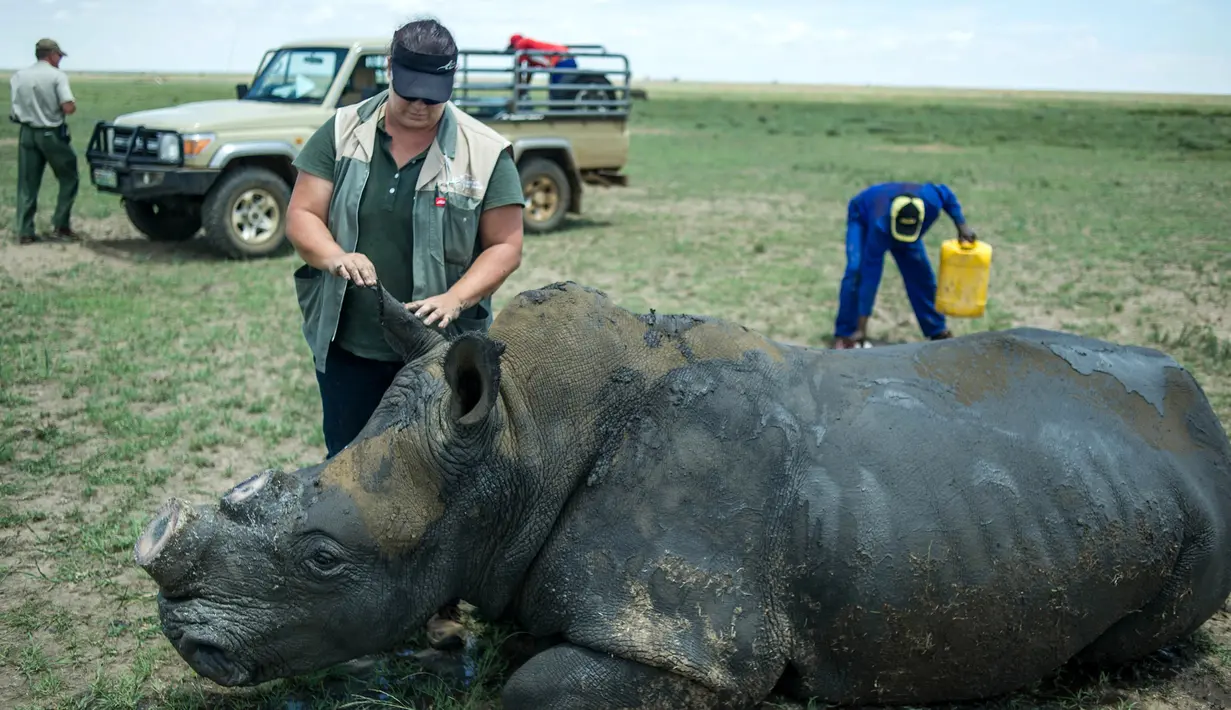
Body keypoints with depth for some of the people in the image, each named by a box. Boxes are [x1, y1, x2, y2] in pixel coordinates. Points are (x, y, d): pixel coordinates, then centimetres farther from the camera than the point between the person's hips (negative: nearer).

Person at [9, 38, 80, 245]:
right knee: (68, 178, 10)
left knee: (27, 184, 8)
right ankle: (60, 226, 4)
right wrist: (72, 103, 2)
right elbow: (68, 108, -18)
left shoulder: (18, 76, 6)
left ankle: (25, 232, 7)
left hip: (27, 133, 5)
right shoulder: (57, 75, -10)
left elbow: (15, 110, 8)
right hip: (52, 134, -5)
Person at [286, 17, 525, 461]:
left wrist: (455, 298, -22)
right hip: (346, 345, 2)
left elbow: (505, 246, -5)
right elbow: (302, 216, -1)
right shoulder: (342, 132, 0)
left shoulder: (485, 152, -6)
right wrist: (335, 257, -23)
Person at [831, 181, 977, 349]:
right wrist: (861, 329, -45)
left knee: (920, 272, -1)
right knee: (857, 271, -25)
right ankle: (844, 335, -16)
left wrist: (962, 225, -19)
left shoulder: (930, 199, -40)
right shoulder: (880, 228, -47)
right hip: (863, 216, -4)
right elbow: (870, 277, -45)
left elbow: (945, 192, -12)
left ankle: (937, 330, 15)